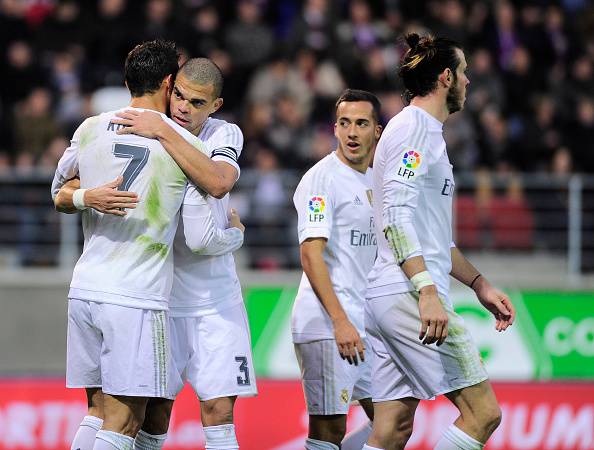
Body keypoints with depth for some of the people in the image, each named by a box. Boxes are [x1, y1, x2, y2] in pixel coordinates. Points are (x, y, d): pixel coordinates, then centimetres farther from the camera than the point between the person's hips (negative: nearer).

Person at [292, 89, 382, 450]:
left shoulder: (376, 181, 16)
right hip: (325, 326, -9)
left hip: (367, 325, 9)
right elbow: (311, 254, -17)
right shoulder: (322, 178, -10)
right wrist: (340, 322, -24)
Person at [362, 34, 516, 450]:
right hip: (408, 296, -10)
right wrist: (427, 292, -26)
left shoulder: (426, 133, 24)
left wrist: (480, 284, 28)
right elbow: (396, 216, -19)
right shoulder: (414, 127, -8)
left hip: (386, 300, 10)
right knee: (483, 413, -11)